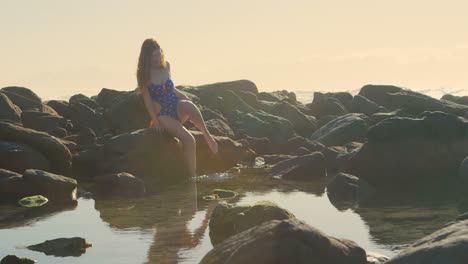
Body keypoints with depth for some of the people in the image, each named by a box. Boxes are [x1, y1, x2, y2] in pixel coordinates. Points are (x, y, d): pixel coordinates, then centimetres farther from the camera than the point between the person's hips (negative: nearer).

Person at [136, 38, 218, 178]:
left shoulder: (166, 66, 7)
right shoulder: (143, 75, -7)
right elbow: (147, 98, -8)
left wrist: (187, 100, 7)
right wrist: (155, 120, -15)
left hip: (178, 108, 3)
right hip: (163, 115, -3)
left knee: (189, 106, -38)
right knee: (189, 140, -28)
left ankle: (207, 135, -22)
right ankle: (193, 176, -22)